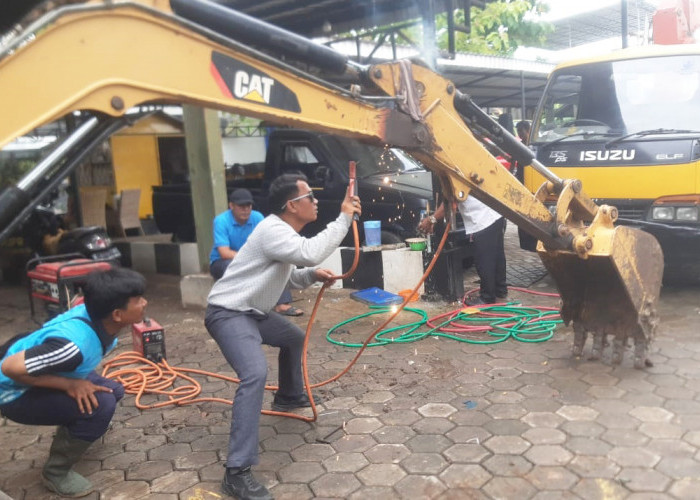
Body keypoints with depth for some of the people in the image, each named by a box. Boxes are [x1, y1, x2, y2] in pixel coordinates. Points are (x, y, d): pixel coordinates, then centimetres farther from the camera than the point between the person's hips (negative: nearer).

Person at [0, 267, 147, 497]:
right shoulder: (75, 344, -39)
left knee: (113, 391, 7)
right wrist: (68, 385, -28)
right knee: (100, 405, -23)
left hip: (36, 374, 8)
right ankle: (56, 473, -1)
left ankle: (67, 439, 31)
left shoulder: (96, 315, -13)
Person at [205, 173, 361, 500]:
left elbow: (289, 277, 20)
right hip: (228, 313, -11)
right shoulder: (273, 230, -21)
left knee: (294, 338, 28)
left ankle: (288, 396, 51)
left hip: (253, 311, 11)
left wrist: (313, 274, 0)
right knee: (255, 374, -30)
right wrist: (344, 218, -28)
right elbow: (311, 252, -38)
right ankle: (237, 472, -29)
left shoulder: (285, 232, 11)